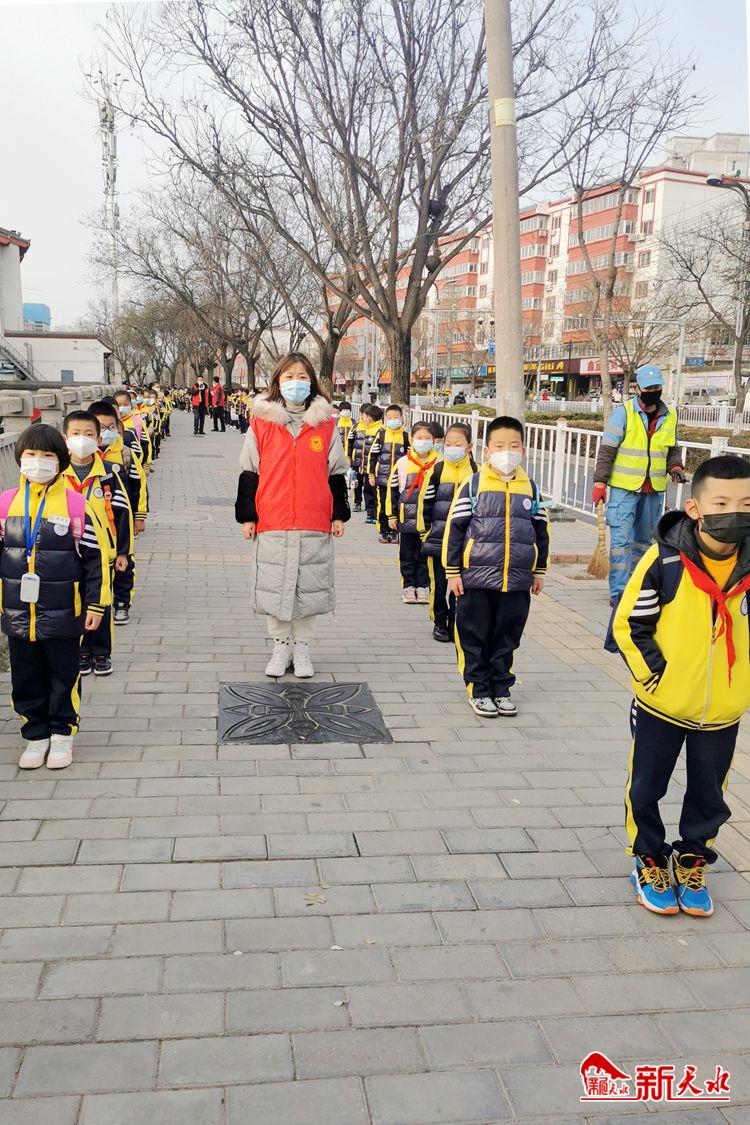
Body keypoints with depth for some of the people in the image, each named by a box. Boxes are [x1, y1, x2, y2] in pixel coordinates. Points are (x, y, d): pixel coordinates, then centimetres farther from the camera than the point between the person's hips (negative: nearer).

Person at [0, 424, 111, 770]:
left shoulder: (76, 505, -8)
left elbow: (96, 556, -4)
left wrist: (96, 604, -3)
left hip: (63, 615, -3)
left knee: (64, 677, 10)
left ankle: (62, 733, 27)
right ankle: (36, 735, 29)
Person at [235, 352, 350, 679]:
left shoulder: (326, 425, 5)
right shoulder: (261, 423, 2)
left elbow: (336, 473, 10)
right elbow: (249, 472, 5)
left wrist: (339, 516, 8)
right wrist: (247, 516, 3)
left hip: (315, 524, 1)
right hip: (272, 523, 0)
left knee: (309, 587, 7)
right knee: (275, 587, 6)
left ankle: (301, 647, 21)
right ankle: (281, 647, 22)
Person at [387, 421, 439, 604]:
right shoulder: (402, 463, -1)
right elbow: (392, 489, 5)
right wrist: (392, 515, 3)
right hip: (408, 519, 0)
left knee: (426, 556, 7)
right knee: (408, 556, 8)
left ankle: (423, 587, 17)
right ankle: (409, 587, 18)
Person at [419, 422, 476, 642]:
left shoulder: (476, 472, 0)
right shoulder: (437, 470, -2)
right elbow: (425, 503, 2)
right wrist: (424, 531, 0)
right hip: (438, 538, 0)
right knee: (439, 582, 6)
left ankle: (456, 621, 20)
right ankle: (440, 622, 21)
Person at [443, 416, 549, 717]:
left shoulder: (530, 488, 7)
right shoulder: (473, 484, -5)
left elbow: (541, 531, 15)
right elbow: (454, 528, -3)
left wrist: (539, 572, 16)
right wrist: (452, 572, -5)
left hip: (517, 581, 3)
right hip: (476, 580, -3)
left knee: (507, 638, 12)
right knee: (475, 638, 6)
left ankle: (501, 688, 26)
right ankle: (478, 689, 20)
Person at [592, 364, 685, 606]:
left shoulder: (670, 416, 8)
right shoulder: (623, 413, -7)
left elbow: (672, 449, 20)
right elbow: (607, 450, -6)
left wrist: (675, 467, -1)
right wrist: (600, 482, -10)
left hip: (655, 489, 5)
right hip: (624, 487, -5)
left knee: (643, 539, 13)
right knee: (621, 539, -8)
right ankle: (618, 592, -6)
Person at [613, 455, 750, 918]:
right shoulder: (665, 560, -18)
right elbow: (629, 623, -10)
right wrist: (654, 673, -14)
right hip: (662, 705, -2)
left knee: (709, 796, 18)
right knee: (646, 789, 13)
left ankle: (692, 862, 41)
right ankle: (650, 861, 36)